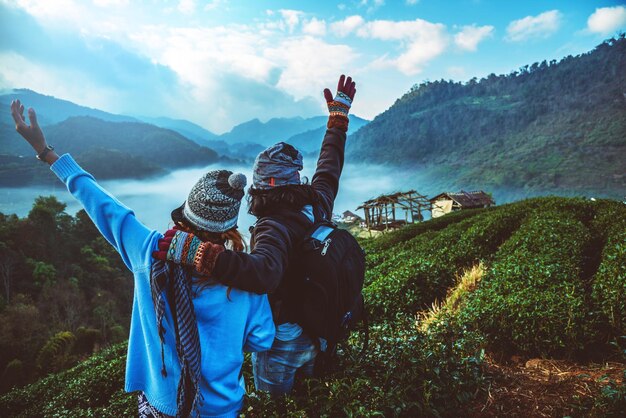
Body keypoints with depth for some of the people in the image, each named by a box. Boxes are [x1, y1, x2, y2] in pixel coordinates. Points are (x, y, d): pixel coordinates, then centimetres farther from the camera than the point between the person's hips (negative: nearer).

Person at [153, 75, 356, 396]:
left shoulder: (275, 229, -33)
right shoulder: (317, 205, -11)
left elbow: (263, 274, -54)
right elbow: (329, 165, 6)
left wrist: (197, 252, -60)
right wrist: (339, 114, 17)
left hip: (281, 341, -7)